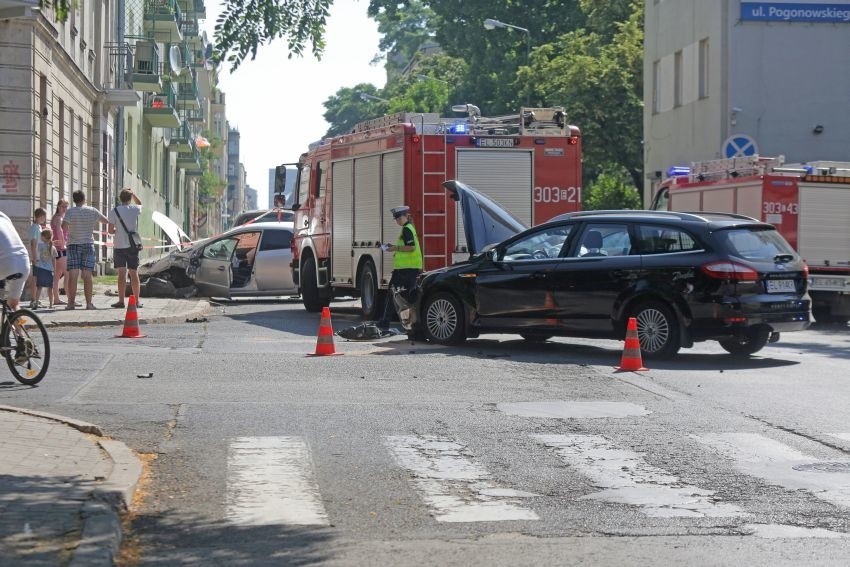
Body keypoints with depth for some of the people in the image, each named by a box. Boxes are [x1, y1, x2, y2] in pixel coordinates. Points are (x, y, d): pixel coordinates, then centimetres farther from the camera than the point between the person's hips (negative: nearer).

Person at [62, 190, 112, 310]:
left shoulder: (70, 211, -3)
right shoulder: (92, 211, 2)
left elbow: (64, 225, -17)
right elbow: (108, 221, 9)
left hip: (73, 245, -1)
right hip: (88, 244, 1)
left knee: (72, 275, -2)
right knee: (87, 275, 2)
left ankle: (71, 303, -4)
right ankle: (89, 303, 0)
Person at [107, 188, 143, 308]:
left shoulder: (114, 211, -5)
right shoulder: (135, 209, 0)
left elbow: (111, 230, -5)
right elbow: (140, 204, 26)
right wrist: (133, 194, 23)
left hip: (119, 245, -1)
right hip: (132, 245, 1)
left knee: (122, 273, -1)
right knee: (134, 273, 6)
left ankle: (121, 301, -6)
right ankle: (137, 301, 8)